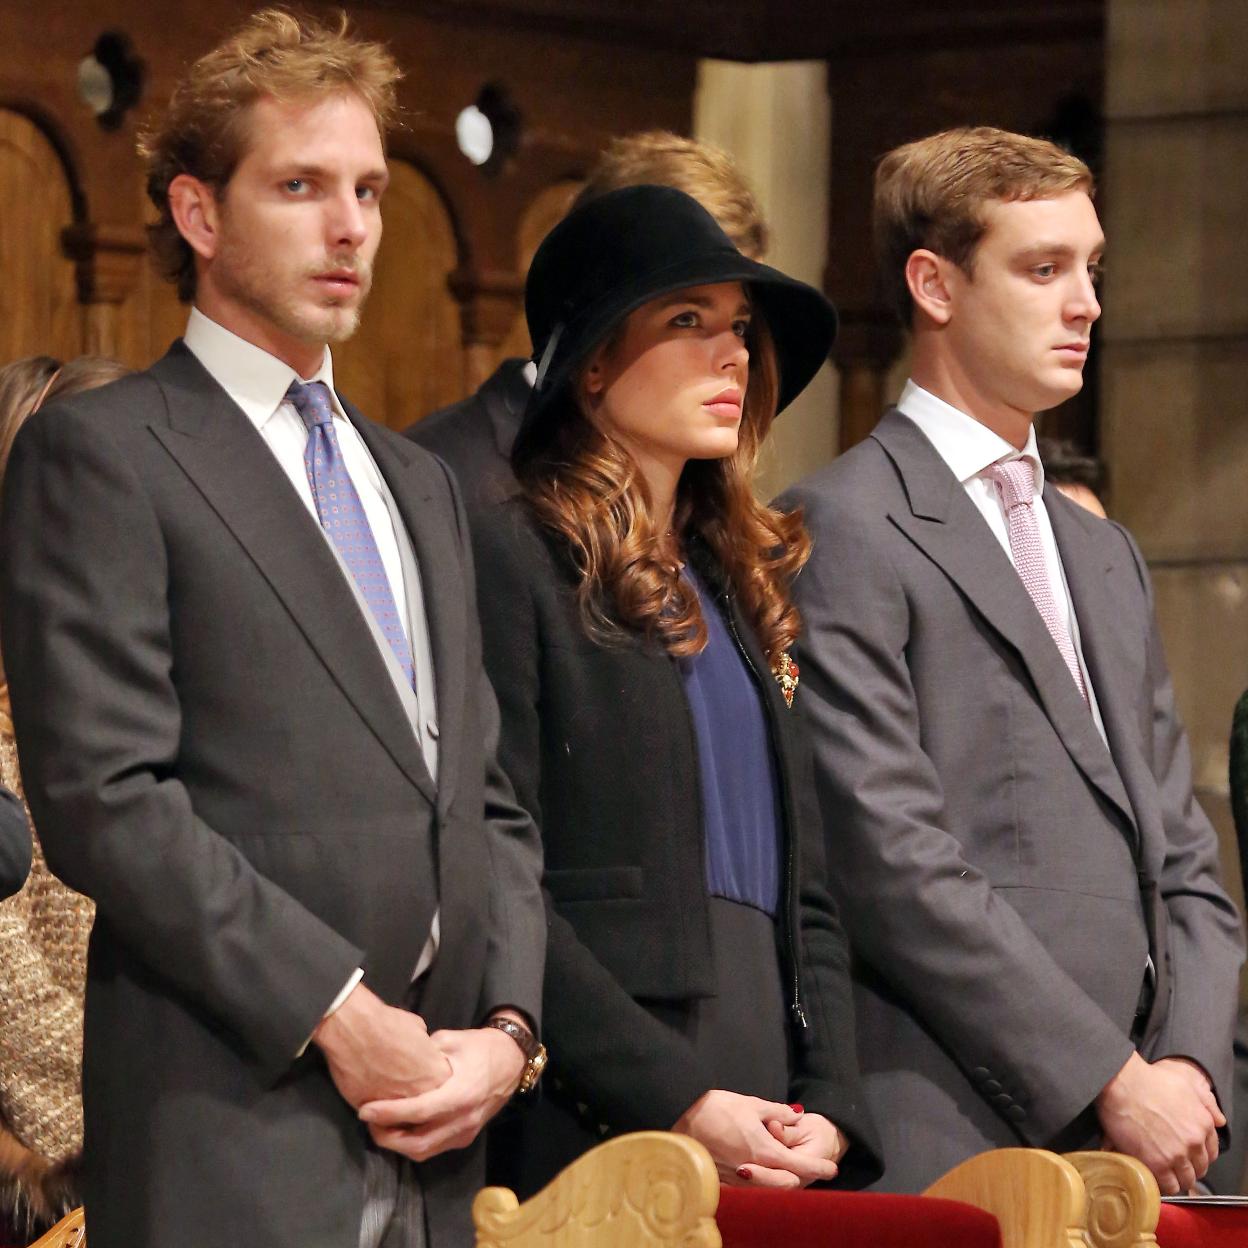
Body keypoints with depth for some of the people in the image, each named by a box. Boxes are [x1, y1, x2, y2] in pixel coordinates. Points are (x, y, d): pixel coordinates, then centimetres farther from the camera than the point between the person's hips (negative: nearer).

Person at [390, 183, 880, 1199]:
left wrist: (831, 1112, 2)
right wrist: (679, 1103, -16)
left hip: (770, 1144, 6)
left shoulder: (740, 589, 20)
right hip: (598, 1138, -6)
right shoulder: (512, 561, -3)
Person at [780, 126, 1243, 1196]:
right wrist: (1110, 1082, -12)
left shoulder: (1107, 560, 22)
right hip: (951, 1149, -7)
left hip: (1144, 1143, 7)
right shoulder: (845, 531, -4)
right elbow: (894, 861, -12)